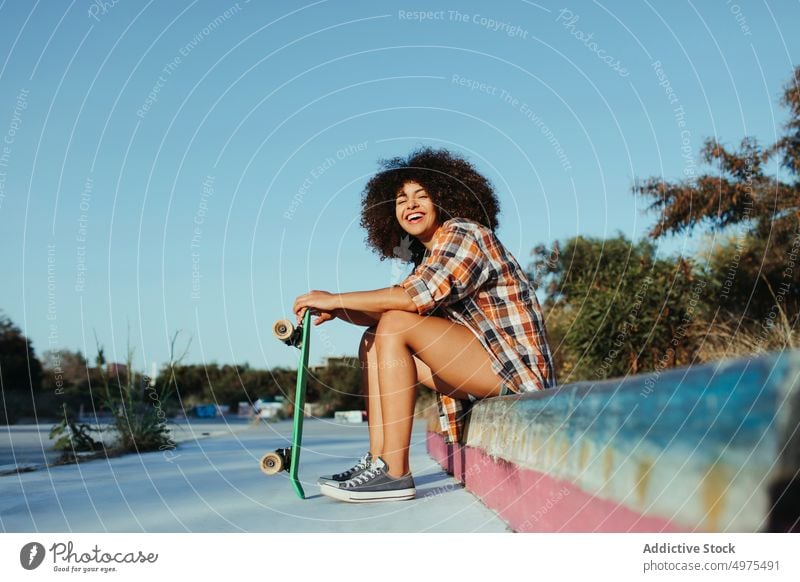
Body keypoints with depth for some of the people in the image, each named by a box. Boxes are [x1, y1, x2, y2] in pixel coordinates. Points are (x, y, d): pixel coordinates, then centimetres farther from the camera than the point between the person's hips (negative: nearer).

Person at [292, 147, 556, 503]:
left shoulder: (465, 234, -9)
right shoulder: (427, 256, 19)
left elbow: (416, 298, -23)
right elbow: (401, 307, 5)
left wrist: (336, 299, -17)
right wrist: (336, 311, -12)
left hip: (515, 364, -10)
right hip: (481, 367, 10)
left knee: (394, 327, -21)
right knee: (373, 342, 8)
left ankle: (395, 474, -24)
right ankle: (378, 460, -2)